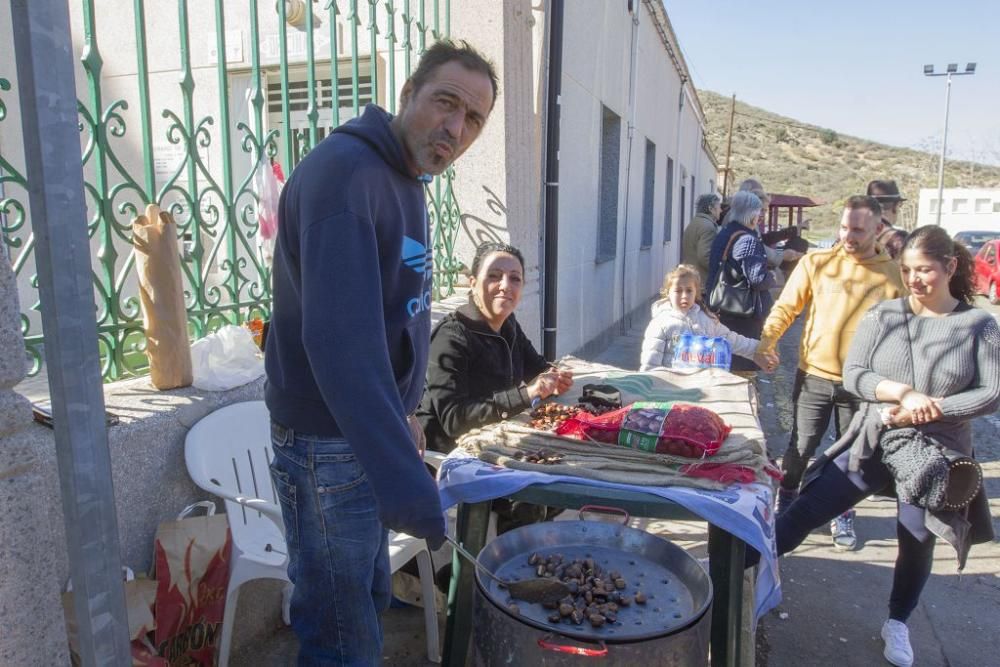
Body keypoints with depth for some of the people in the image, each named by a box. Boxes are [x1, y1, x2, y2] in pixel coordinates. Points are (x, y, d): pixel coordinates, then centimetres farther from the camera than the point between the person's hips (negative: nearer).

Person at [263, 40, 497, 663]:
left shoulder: (405, 178, 9)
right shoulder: (344, 171, -22)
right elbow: (340, 338, -34)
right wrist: (404, 480, -40)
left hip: (370, 432, 9)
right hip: (330, 447, -9)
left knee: (371, 596, 25)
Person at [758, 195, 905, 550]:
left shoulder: (893, 275, -4)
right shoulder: (816, 263, -4)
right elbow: (786, 306, -1)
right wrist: (767, 339, -16)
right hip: (814, 376, 0)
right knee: (801, 446, 8)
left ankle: (843, 515, 34)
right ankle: (785, 503, 30)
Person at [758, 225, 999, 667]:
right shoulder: (882, 315, -2)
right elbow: (852, 375, -6)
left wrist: (928, 411, -17)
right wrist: (904, 394, -21)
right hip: (872, 442, 0)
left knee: (917, 539, 13)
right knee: (805, 512, -3)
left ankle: (897, 624, 38)